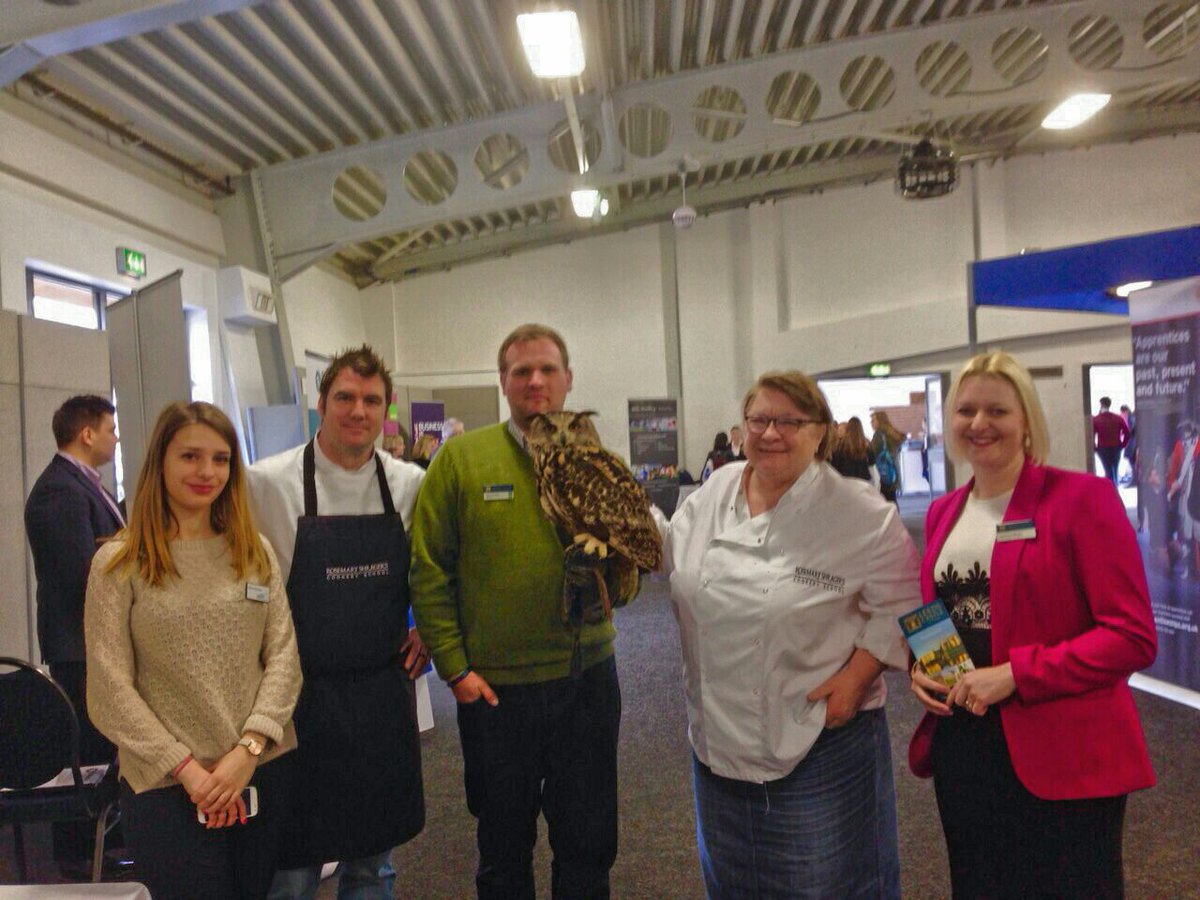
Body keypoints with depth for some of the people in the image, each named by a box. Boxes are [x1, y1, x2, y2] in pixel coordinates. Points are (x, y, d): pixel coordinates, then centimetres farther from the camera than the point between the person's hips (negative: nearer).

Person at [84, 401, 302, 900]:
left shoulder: (256, 552, 6)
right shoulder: (118, 563, -3)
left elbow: (283, 656, 2)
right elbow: (109, 689, -6)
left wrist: (249, 747, -11)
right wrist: (186, 767, -11)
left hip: (268, 770, 3)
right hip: (167, 786, -3)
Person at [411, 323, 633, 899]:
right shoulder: (461, 458, -5)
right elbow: (428, 570, -5)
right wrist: (454, 666, -8)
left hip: (586, 675, 2)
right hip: (492, 686, -1)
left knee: (588, 848, 17)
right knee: (503, 848, 20)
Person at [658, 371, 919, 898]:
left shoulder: (864, 514, -11)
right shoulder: (711, 496, 2)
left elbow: (897, 608, -8)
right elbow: (668, 553, 15)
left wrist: (857, 673, -18)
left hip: (822, 741, -4)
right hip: (720, 738, 5)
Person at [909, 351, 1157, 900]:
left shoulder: (1080, 497, -10)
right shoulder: (944, 511, 8)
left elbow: (1133, 637, -14)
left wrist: (1015, 675, -21)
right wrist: (919, 666, -1)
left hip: (1061, 758, -5)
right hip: (960, 744, 6)